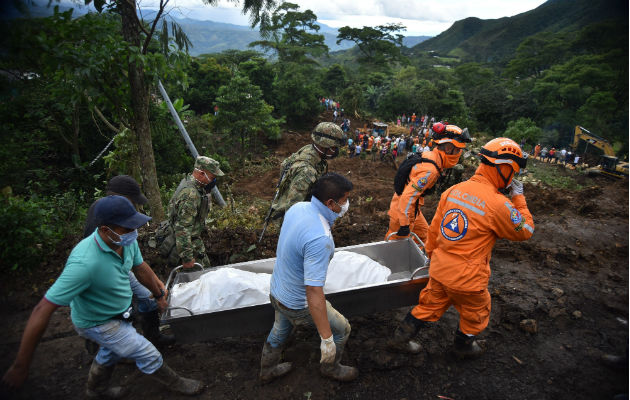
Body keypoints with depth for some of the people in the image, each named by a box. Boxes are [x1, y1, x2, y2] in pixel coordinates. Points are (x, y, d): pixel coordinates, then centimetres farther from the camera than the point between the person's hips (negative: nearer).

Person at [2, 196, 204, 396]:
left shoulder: (127, 240, -20)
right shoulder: (85, 263, -42)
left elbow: (141, 268, 1)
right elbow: (43, 310, -36)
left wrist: (159, 294, 15)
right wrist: (21, 366, -29)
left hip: (117, 312, 8)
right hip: (98, 323, -7)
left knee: (111, 352, 32)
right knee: (148, 355, 5)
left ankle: (96, 388, 61)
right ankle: (176, 383, 33)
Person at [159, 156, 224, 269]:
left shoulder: (188, 180, 1)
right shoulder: (190, 194, -31)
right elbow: (182, 228, -32)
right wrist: (187, 258, -30)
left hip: (194, 238, 11)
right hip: (187, 242, -10)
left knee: (205, 266, 21)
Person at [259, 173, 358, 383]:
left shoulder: (298, 207, -12)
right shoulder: (319, 239, -39)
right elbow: (314, 292, -36)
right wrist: (326, 339, -29)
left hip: (277, 292, 8)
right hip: (299, 304, -8)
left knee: (280, 331, 33)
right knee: (341, 330, 18)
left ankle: (268, 369, 59)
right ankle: (330, 368, 46)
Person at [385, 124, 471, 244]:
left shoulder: (427, 156, 1)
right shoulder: (430, 170, -29)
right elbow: (408, 196, -33)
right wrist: (405, 224, -27)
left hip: (412, 209, 10)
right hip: (403, 211, -10)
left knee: (424, 234, 24)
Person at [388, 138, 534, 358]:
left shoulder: (454, 190, -3)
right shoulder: (498, 204, -21)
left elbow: (434, 228, 5)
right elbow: (525, 231, -4)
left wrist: (431, 254, 19)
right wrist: (519, 198, 4)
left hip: (439, 268, 5)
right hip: (467, 276, -5)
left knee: (430, 305, 25)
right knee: (475, 313, 25)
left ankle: (401, 337, 36)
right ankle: (464, 346, 48)